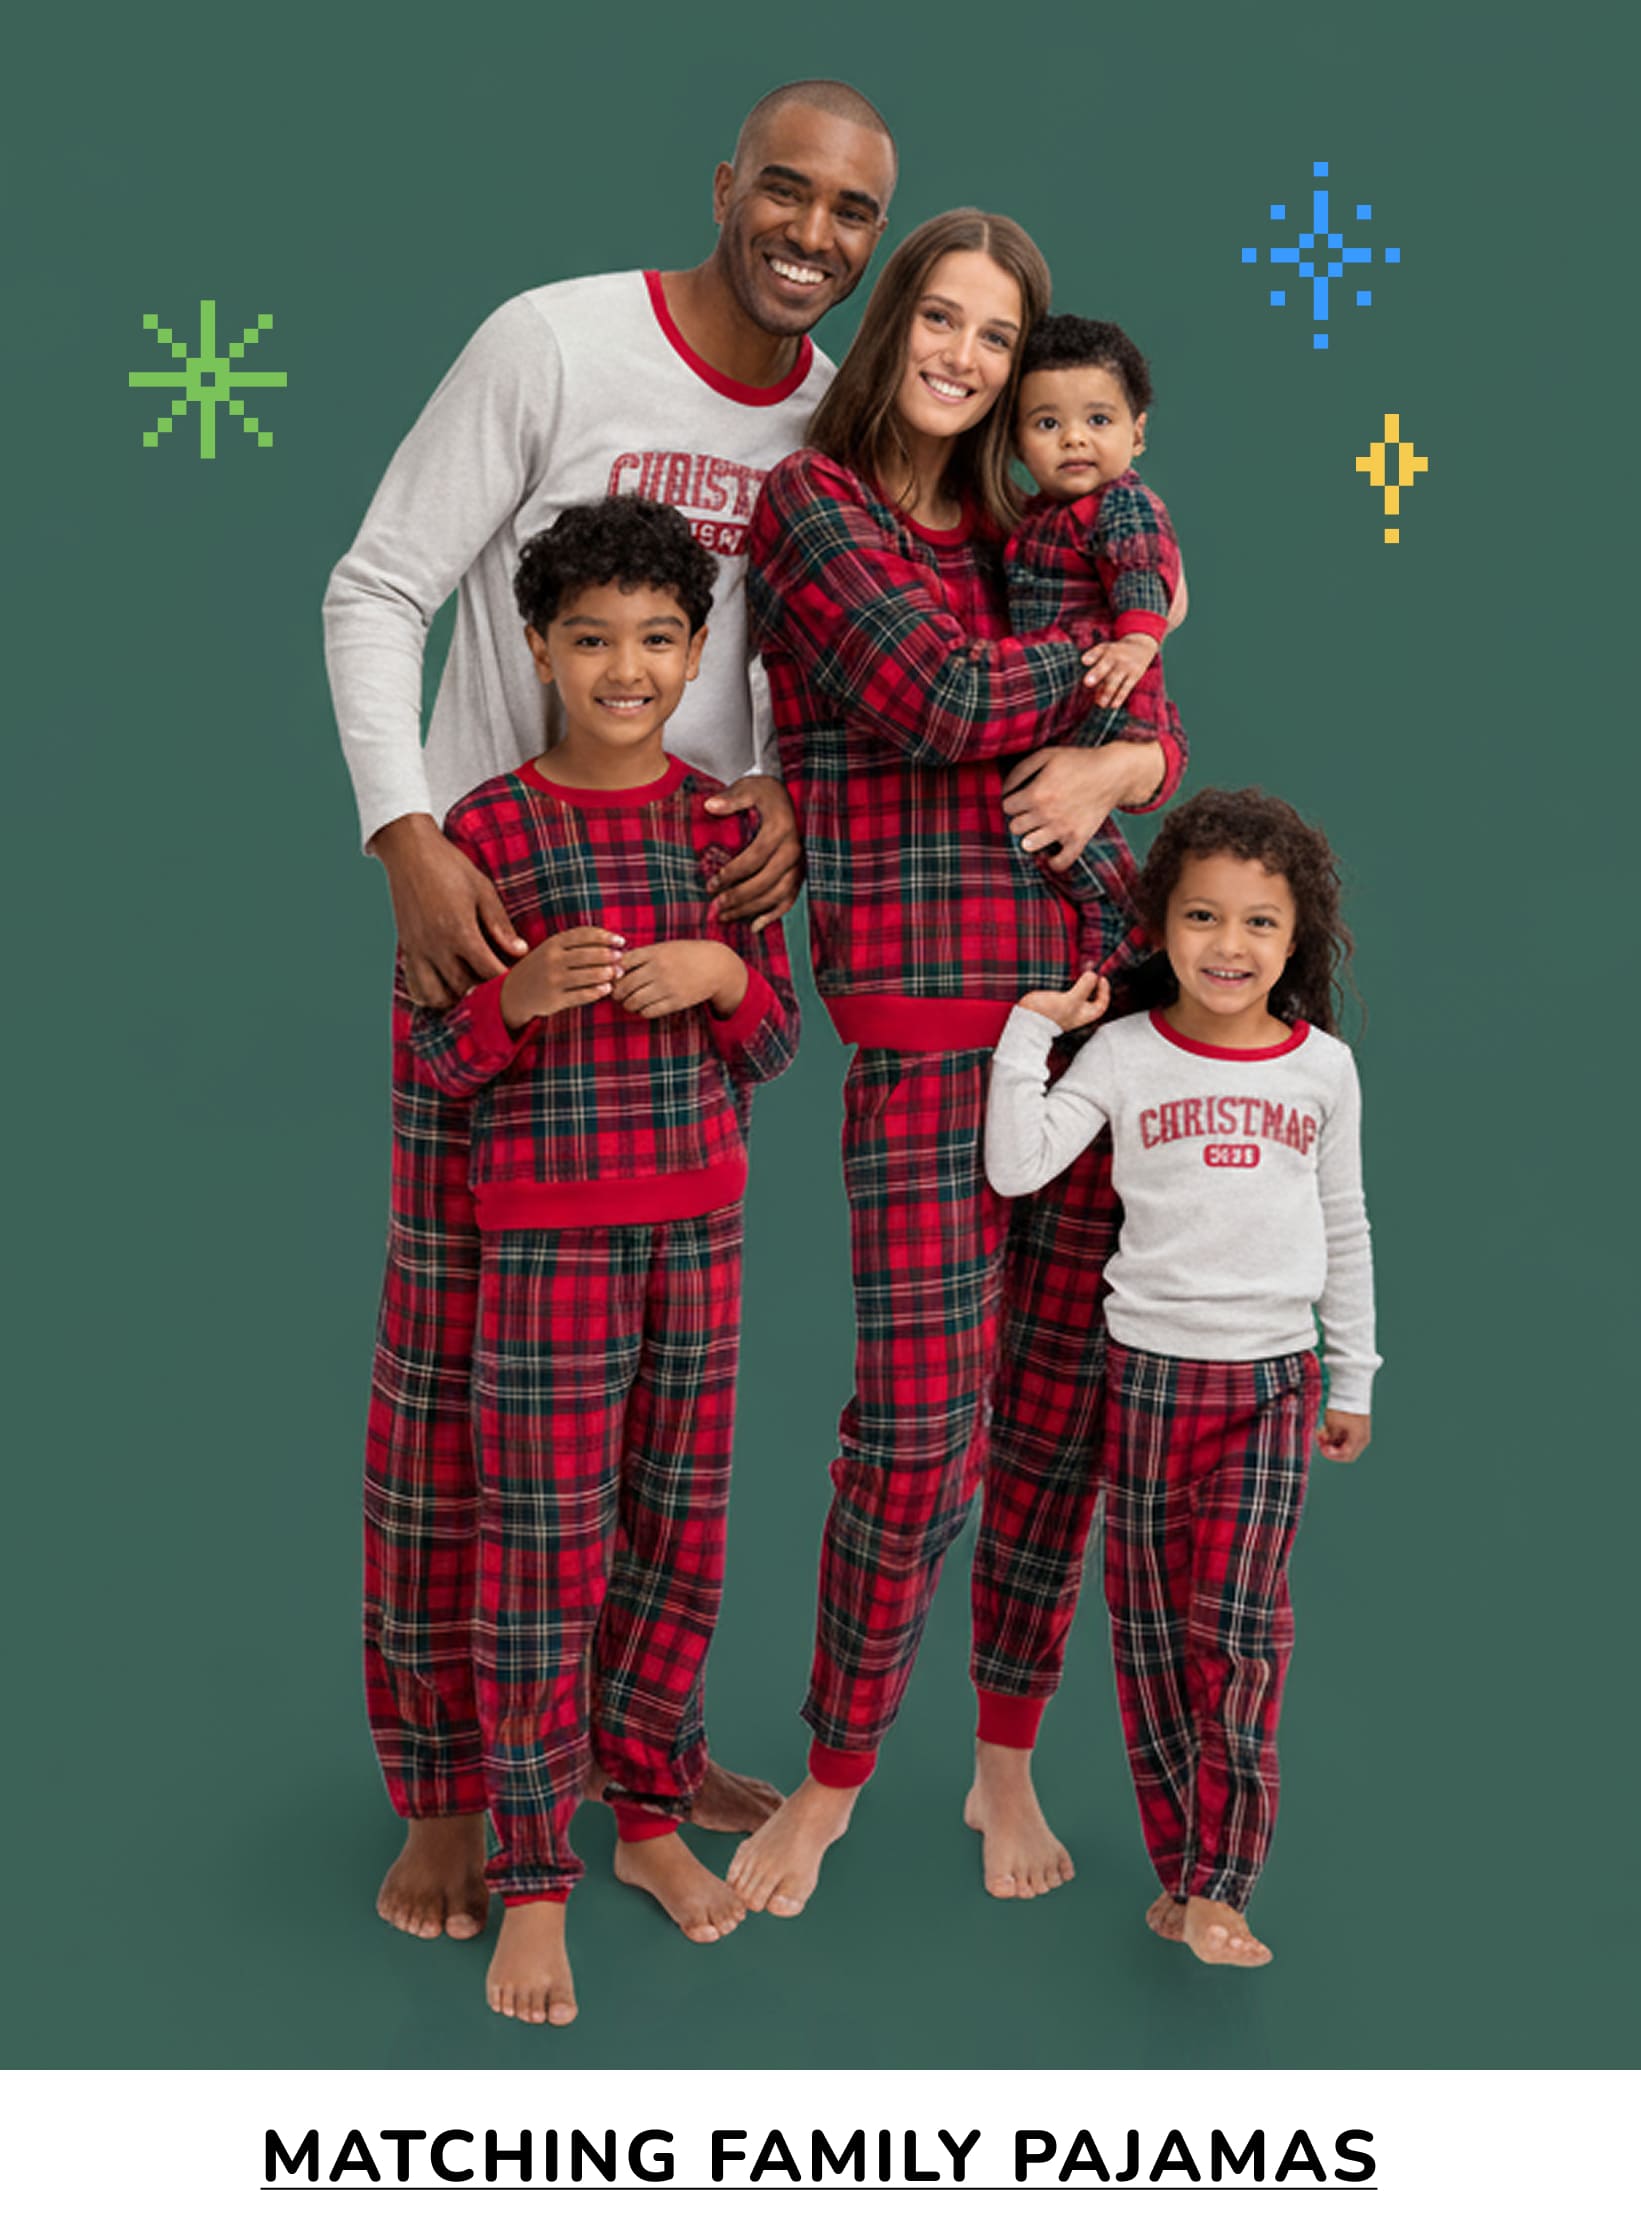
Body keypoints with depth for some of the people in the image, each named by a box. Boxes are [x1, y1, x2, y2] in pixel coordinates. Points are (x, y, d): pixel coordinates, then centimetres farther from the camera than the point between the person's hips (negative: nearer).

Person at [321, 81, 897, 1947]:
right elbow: (374, 594, -10)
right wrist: (407, 838, -21)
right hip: (494, 903, -5)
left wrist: (794, 793, -6)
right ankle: (439, 1781, 12)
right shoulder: (553, 344, -10)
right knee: (455, 1335, -1)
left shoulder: (838, 421, 5)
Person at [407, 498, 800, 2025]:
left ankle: (650, 1815, 29)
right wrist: (520, 997, -22)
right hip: (546, 1230, -4)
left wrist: (727, 976, -11)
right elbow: (434, 1053, -3)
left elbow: (771, 1046, 9)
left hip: (698, 1221, 4)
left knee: (679, 1527, 11)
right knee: (543, 1549, -1)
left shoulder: (722, 824, 5)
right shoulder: (486, 828, -5)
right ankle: (533, 1881, 10)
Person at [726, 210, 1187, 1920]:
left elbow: (1152, 736, 15)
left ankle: (1007, 1762, 26)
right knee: (918, 1423, -6)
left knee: (1062, 1407, 8)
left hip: (1098, 992, 6)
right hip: (924, 1017, -5)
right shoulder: (814, 502, 1)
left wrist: (1123, 765, -8)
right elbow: (953, 699, -12)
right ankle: (835, 1776, 16)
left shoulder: (1028, 532, 18)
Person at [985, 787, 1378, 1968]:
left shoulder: (1324, 1066, 4)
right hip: (1151, 1369, 0)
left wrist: (1354, 1379, 14)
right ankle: (1178, 1865, 19)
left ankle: (1220, 1887, 0)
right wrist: (1029, 1031, -12)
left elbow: (1345, 1231, 12)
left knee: (1239, 1625, -9)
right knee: (1153, 1629, 6)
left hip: (1274, 1377, 0)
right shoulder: (1126, 1053, -1)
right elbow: (1016, 1166, -10)